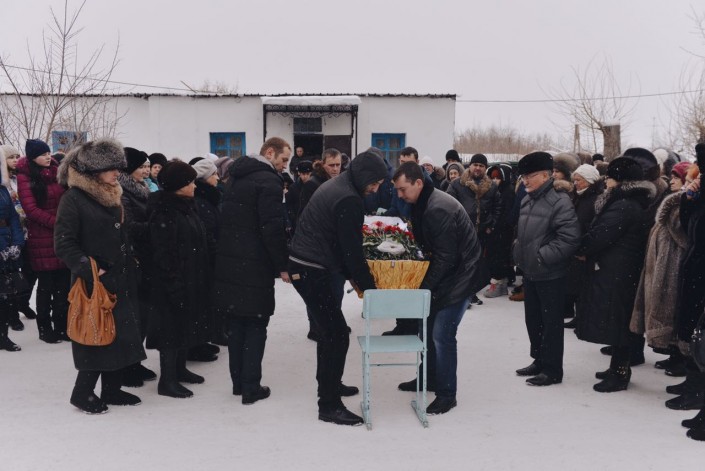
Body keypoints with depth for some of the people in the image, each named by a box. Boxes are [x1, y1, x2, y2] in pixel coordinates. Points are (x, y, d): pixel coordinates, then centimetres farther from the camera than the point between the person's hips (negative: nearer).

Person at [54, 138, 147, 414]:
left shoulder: (112, 196, 12)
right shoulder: (74, 198, -12)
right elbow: (64, 244, -17)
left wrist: (129, 268, 13)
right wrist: (89, 271, -22)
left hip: (119, 280, 8)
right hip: (94, 283, -8)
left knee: (119, 334, 11)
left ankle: (112, 389, 23)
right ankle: (82, 393, 14)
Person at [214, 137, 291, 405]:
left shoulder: (237, 178, 14)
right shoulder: (268, 181, -13)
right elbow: (273, 228, -19)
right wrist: (283, 266, -13)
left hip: (229, 262, 8)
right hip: (254, 265, -8)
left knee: (236, 324, 13)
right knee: (255, 326, 0)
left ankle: (238, 382, 21)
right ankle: (251, 388, 3)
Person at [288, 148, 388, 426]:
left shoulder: (336, 186, 14)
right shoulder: (348, 200, -18)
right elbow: (352, 250, -17)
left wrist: (352, 276, 17)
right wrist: (369, 287, -7)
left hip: (305, 266, 11)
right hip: (312, 271, -11)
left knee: (329, 329, 21)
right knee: (338, 334, -7)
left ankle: (329, 383, 36)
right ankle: (329, 405, -2)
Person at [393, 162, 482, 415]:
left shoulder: (439, 209, -26)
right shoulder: (422, 204, 5)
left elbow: (445, 257, -24)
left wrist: (423, 288, -18)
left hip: (459, 276, -10)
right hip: (443, 274, 10)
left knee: (442, 334, -9)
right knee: (427, 326, 16)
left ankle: (446, 394, 4)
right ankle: (429, 377, 33)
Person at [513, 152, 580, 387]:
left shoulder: (559, 201, -16)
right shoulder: (526, 201, 9)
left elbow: (569, 238, -23)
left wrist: (542, 255, -22)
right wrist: (520, 255, 12)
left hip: (550, 274, -8)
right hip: (529, 271, 8)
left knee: (551, 321, 2)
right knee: (532, 318, 17)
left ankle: (552, 369, 12)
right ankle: (539, 360, 32)